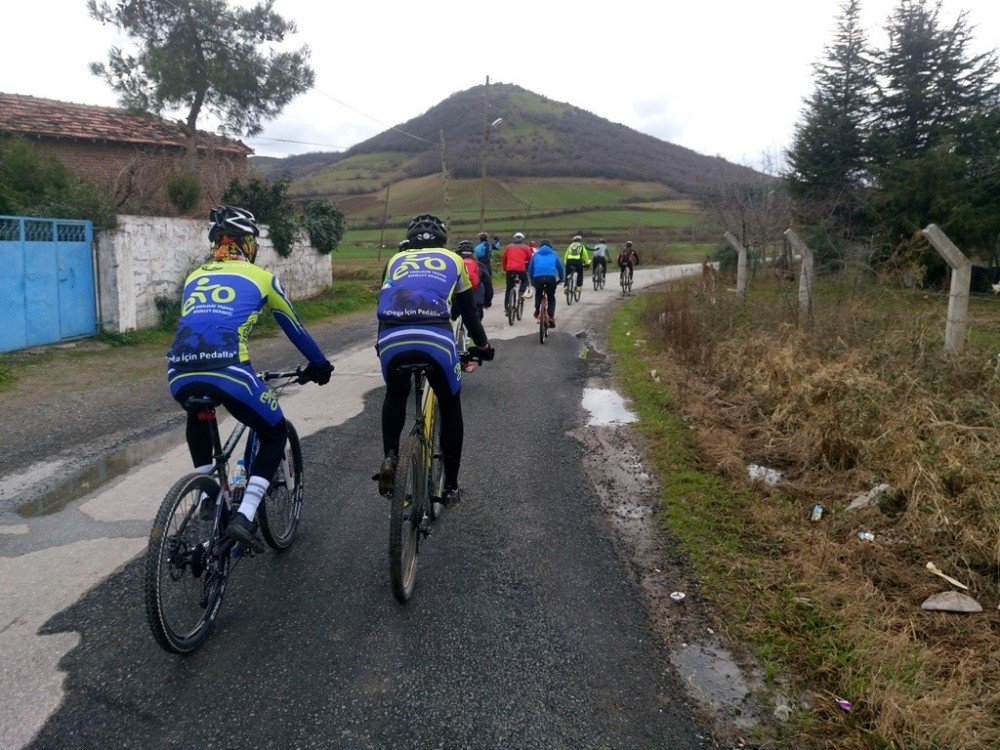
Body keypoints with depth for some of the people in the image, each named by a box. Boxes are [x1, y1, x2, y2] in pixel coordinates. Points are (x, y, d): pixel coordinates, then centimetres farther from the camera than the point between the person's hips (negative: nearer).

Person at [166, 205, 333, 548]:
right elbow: (294, 327, 26)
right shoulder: (260, 276, 16)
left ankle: (207, 494, 35)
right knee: (275, 434, 18)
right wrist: (319, 363, 41)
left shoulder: (195, 277, 28)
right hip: (228, 371, -5)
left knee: (198, 416, 40)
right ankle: (243, 516, 3)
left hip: (179, 373, 5)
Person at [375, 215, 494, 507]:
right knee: (450, 407, 22)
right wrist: (483, 345, 47)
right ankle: (450, 486, 26)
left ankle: (389, 458, 12)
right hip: (436, 338, -2)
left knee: (395, 396, 33)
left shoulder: (396, 260, 31)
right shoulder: (453, 260, 28)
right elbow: (468, 310, 32)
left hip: (392, 340, 2)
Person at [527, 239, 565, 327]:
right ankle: (551, 317, 1)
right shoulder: (554, 255, 24)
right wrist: (561, 279, 37)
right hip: (551, 277, -1)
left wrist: (531, 281, 36)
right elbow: (561, 268, 24)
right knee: (551, 297, 15)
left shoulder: (535, 255, 26)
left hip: (538, 277, 1)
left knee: (538, 294, 30)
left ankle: (537, 311, 17)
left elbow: (530, 269, 25)